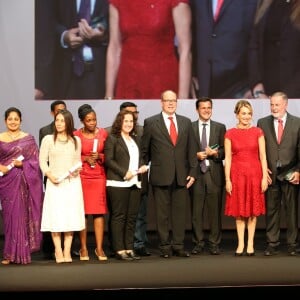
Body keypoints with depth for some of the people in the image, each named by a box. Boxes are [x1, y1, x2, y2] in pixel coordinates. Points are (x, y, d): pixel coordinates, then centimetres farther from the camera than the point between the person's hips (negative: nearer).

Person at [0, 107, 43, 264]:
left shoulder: (29, 138, 6)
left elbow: (36, 160, 3)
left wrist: (22, 164, -12)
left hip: (25, 182, 0)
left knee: (25, 215, -1)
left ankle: (23, 252, 8)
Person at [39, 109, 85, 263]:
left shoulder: (76, 140, 11)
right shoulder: (48, 139, 3)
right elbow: (42, 161, 2)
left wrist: (78, 168, -6)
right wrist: (49, 175, -12)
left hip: (72, 182, 2)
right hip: (55, 183, -2)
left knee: (71, 216, 0)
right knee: (55, 216, -5)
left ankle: (67, 251, 5)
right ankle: (58, 252, 0)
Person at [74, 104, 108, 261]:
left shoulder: (103, 133, 5)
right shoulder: (76, 135, 0)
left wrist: (100, 156, -8)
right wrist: (85, 158, -9)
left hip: (99, 176, 1)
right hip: (82, 176, -1)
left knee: (99, 211, -3)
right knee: (83, 211, -1)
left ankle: (99, 248, 1)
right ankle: (83, 248, 7)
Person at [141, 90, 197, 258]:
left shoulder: (186, 122, 11)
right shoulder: (150, 122, 3)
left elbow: (192, 150, 10)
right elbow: (144, 149, 7)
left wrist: (192, 172, 4)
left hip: (182, 176, 3)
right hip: (161, 175, -2)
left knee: (180, 212, 4)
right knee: (162, 213, 2)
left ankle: (179, 246, 11)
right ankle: (165, 247, 9)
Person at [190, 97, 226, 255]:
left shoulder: (220, 127, 11)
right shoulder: (189, 127, 7)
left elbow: (225, 151, 8)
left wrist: (215, 153, -11)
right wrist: (196, 155, -11)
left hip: (215, 174, 1)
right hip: (196, 173, 0)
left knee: (215, 211, 1)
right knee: (196, 211, 2)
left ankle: (214, 244, 8)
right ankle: (198, 243, 11)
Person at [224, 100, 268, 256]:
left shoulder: (258, 132, 2)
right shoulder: (230, 134, 1)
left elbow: (263, 156, 1)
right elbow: (227, 158, 0)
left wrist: (264, 177, -6)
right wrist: (227, 179, -5)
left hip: (254, 174, 0)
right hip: (237, 174, 0)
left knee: (253, 210, 5)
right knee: (239, 210, 4)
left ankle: (250, 243, 11)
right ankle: (240, 243, 10)